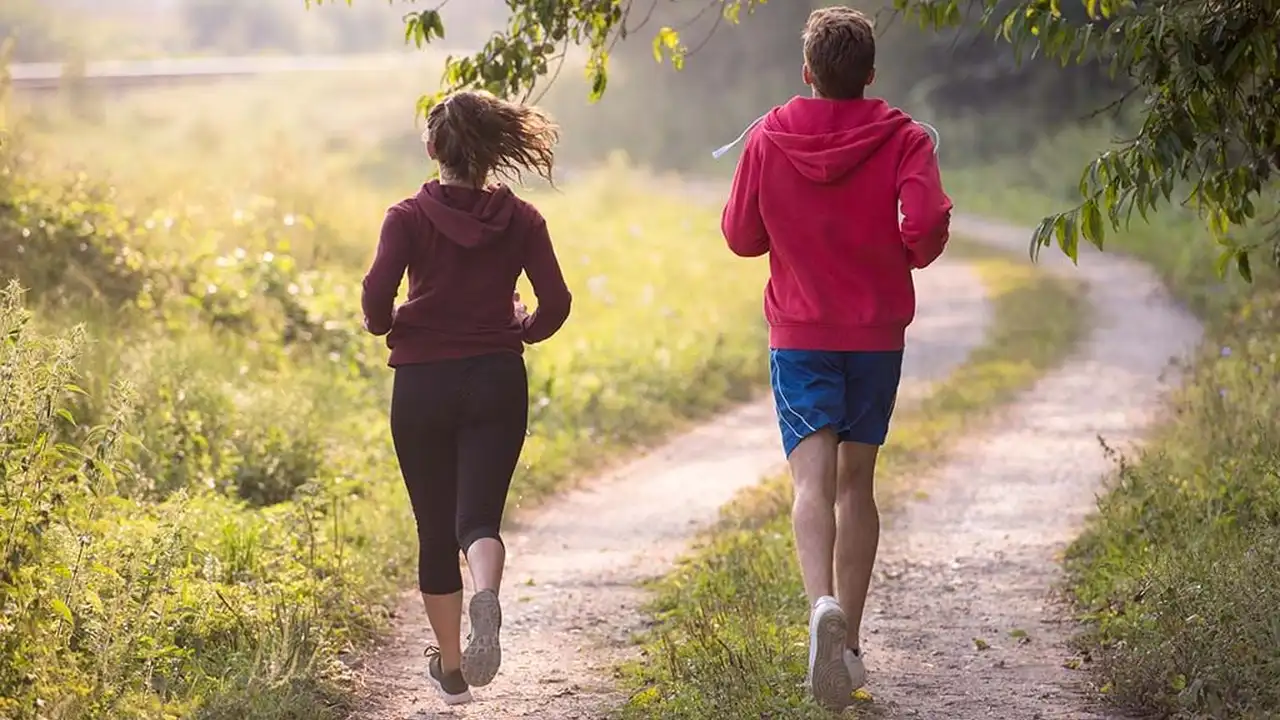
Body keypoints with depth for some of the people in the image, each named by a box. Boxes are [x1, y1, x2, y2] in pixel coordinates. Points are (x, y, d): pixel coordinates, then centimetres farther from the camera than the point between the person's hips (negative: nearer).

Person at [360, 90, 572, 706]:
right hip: (498, 380, 1)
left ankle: (450, 667, 19)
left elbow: (376, 296, -15)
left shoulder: (409, 217, -5)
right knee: (479, 516, -2)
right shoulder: (520, 219, 1)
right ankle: (486, 597, -37)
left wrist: (387, 326, 7)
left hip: (423, 384, -1)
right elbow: (555, 303, -3)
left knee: (435, 528, 12)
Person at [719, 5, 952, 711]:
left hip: (799, 333, -1)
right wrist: (910, 256, 4)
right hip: (878, 330, 1)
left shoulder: (768, 139, -1)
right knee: (856, 481, 13)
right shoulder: (903, 138, -5)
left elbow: (741, 236, 5)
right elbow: (927, 222, -18)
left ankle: (823, 604, -38)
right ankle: (848, 646, 17)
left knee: (812, 479, -10)